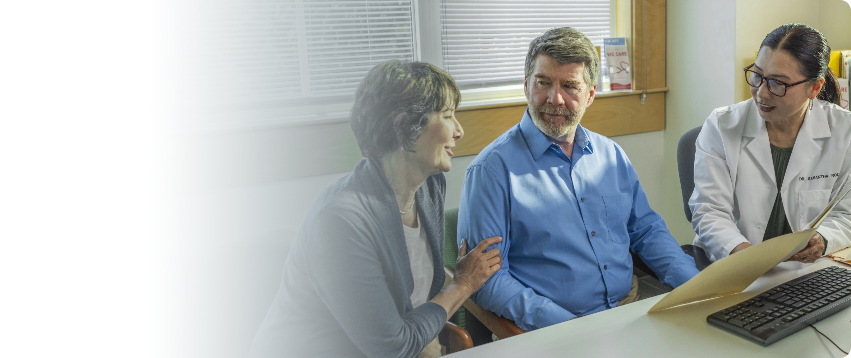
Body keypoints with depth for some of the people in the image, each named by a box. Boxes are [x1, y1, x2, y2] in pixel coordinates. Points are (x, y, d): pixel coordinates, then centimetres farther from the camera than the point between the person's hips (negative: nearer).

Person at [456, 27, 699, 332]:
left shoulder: (611, 154, 13)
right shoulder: (493, 168, -8)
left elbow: (647, 230, 19)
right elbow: (486, 277, -12)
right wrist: (566, 326, -21)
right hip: (556, 332, -4)